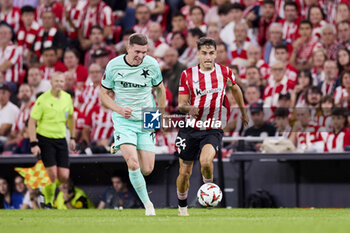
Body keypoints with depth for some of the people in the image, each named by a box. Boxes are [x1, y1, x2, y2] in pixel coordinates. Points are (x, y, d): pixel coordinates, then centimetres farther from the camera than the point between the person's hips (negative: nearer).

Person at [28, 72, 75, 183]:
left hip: (61, 140, 5)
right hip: (45, 139, -5)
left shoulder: (67, 98, 3)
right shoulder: (42, 100, -12)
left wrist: (72, 138, 19)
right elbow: (32, 122, -11)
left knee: (64, 176, -4)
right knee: (52, 175, -15)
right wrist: (33, 144, -18)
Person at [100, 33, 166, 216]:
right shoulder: (113, 66, -8)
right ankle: (147, 204, -8)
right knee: (133, 164, -21)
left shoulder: (152, 64, -4)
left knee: (147, 169, 0)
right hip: (123, 120, -2)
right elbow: (103, 93, 1)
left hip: (146, 121, 2)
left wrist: (160, 112, 6)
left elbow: (160, 89, 14)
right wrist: (119, 109, -15)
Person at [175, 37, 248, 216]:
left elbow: (235, 89, 19)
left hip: (213, 129, -1)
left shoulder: (224, 72, -2)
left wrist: (243, 111, 30)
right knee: (185, 173, 5)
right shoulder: (187, 74, -4)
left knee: (206, 161, -29)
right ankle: (182, 206, 30)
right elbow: (181, 104, -3)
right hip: (190, 128, 1)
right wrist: (188, 108, -27)